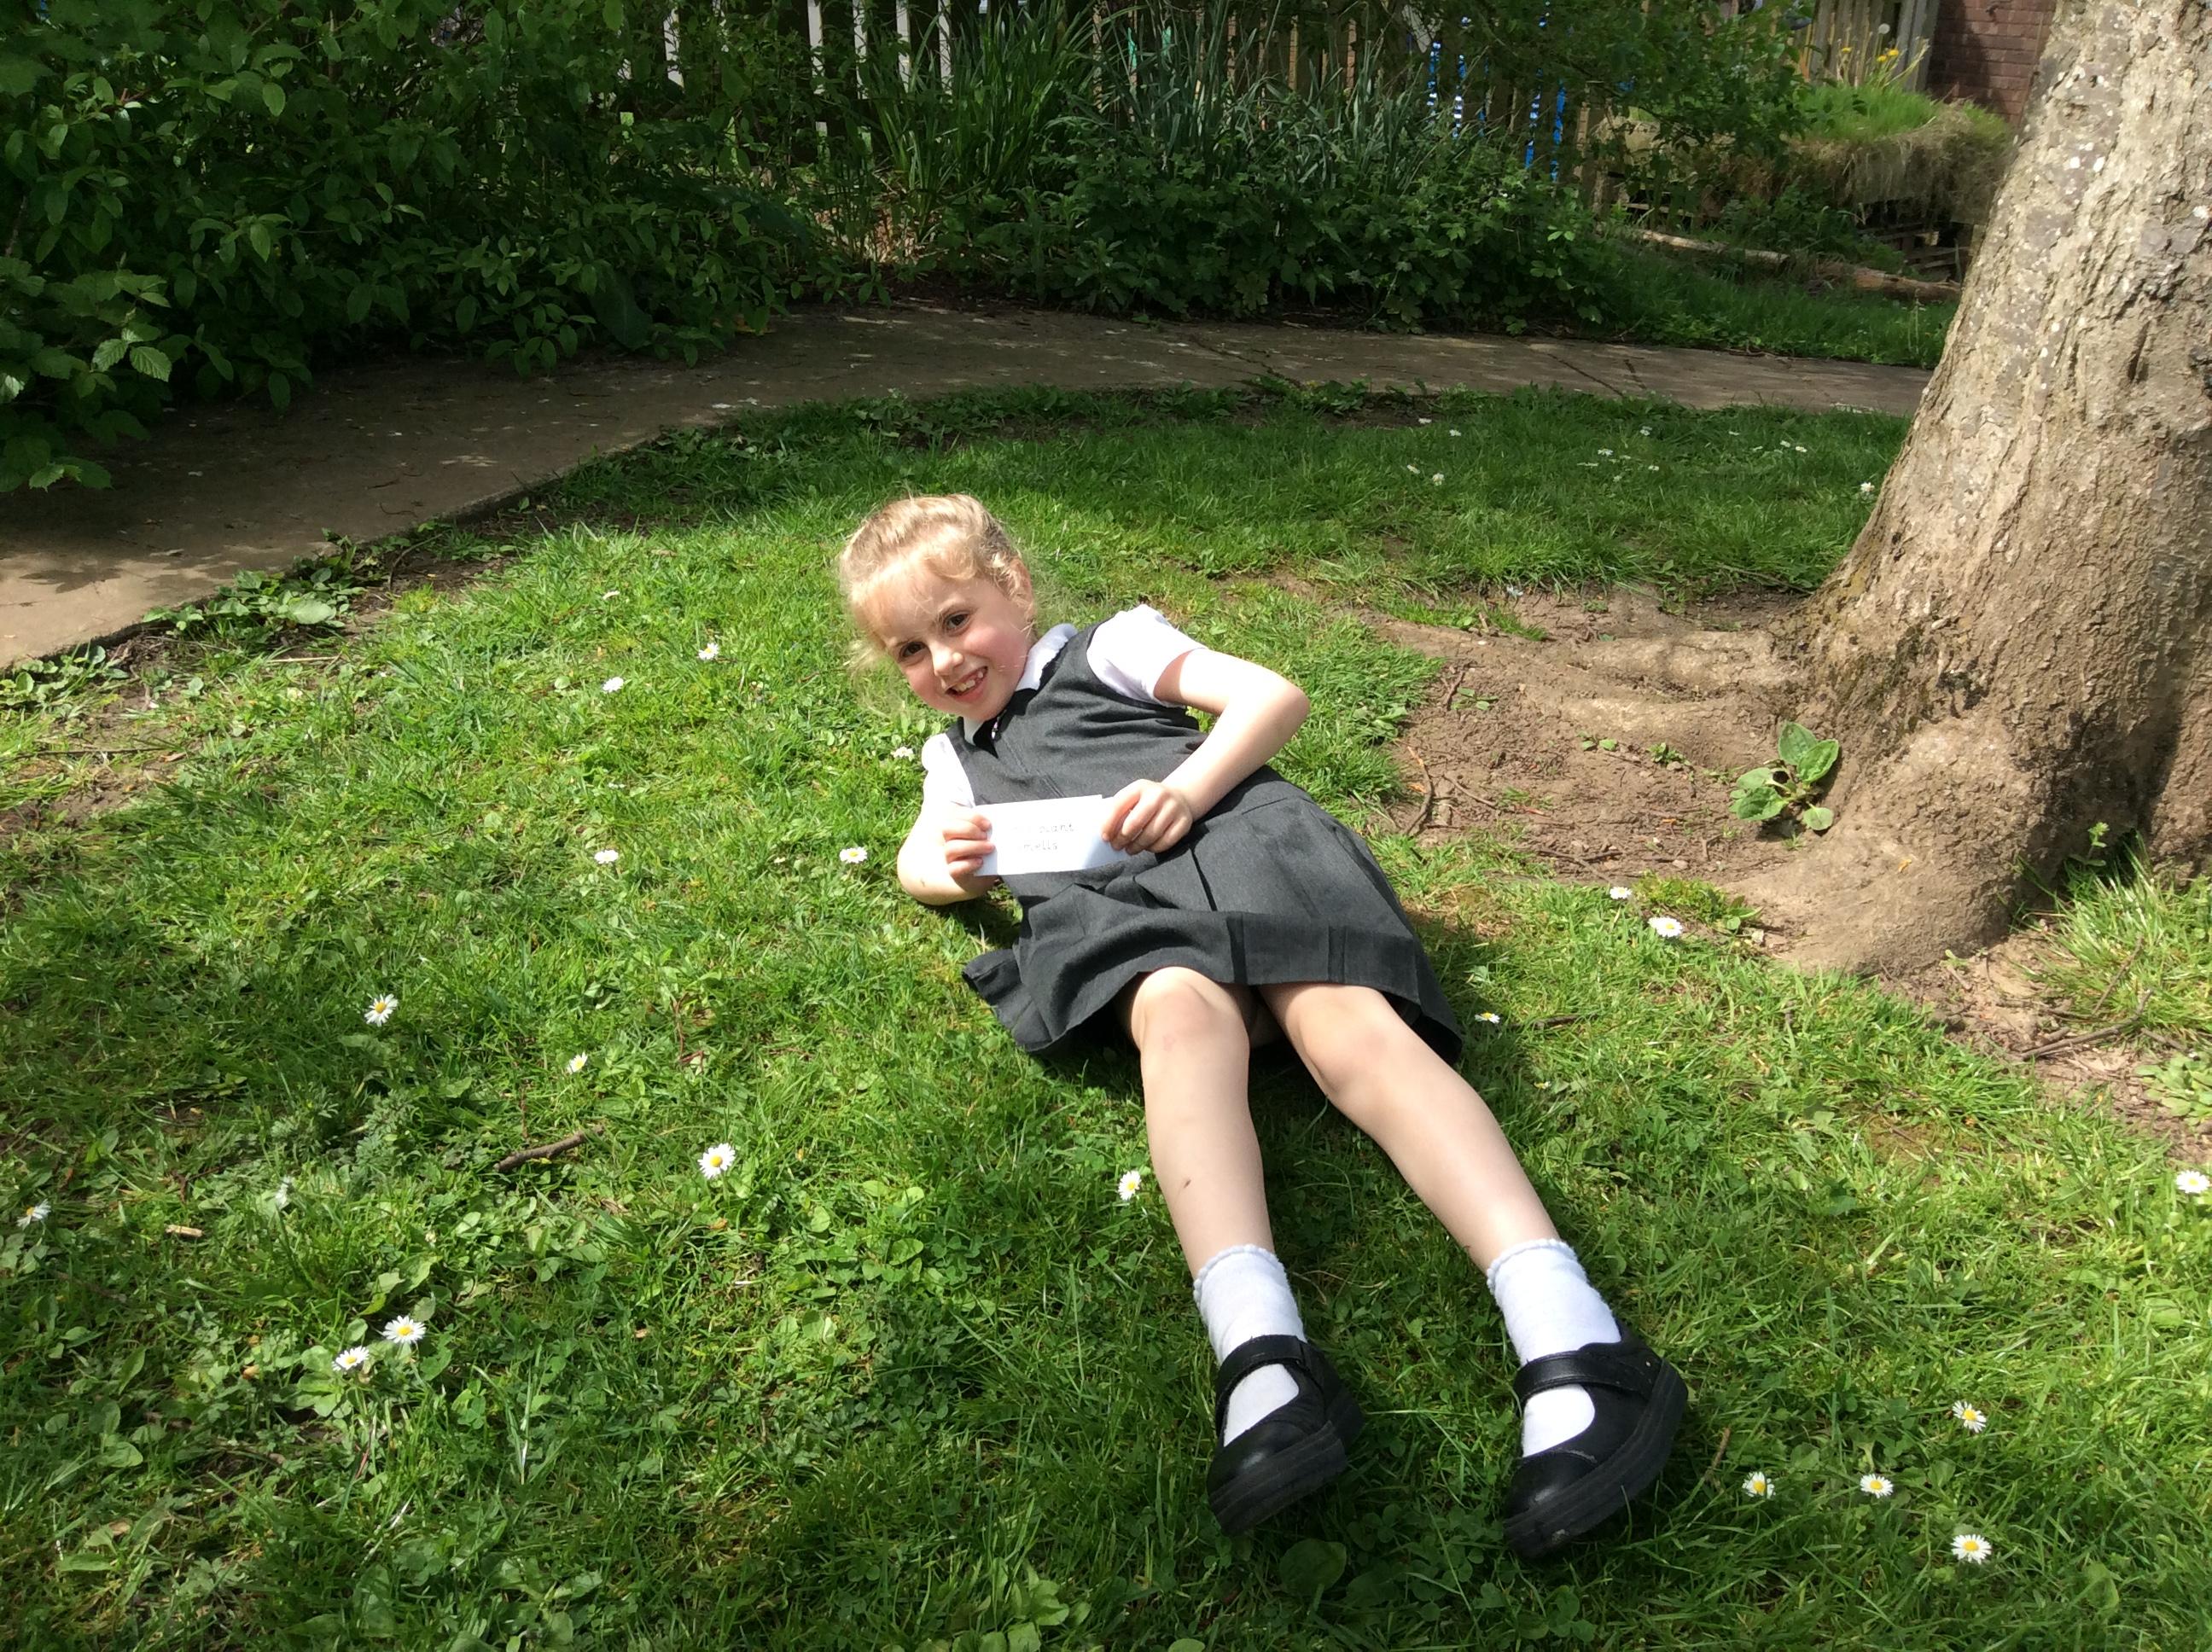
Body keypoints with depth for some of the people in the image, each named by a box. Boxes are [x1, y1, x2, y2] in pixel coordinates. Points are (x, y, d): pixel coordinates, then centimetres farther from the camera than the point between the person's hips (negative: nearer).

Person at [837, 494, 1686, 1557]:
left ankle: (1567, 1332, -44)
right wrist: (955, 864, -2)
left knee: (1351, 1027, -29)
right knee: (1183, 1014, -35)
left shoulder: (1108, 647, 25)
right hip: (1109, 902, 2)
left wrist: (1189, 785, -6)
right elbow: (916, 862, 23)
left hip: (1237, 834, -1)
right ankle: (1259, 1353, -56)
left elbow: (1273, 697, 13)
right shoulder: (957, 756, 38)